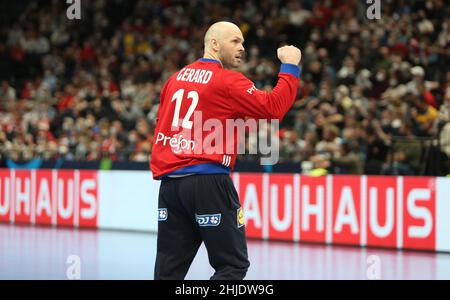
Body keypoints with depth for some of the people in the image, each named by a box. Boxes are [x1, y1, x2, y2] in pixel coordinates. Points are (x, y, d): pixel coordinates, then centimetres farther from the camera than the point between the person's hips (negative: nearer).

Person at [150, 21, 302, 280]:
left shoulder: (176, 79, 16)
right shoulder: (228, 81, -7)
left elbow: (161, 125, 19)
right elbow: (273, 108, -13)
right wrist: (290, 67, -5)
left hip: (169, 181, 7)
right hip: (208, 181, -7)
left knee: (169, 268, 10)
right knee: (234, 265, 1)